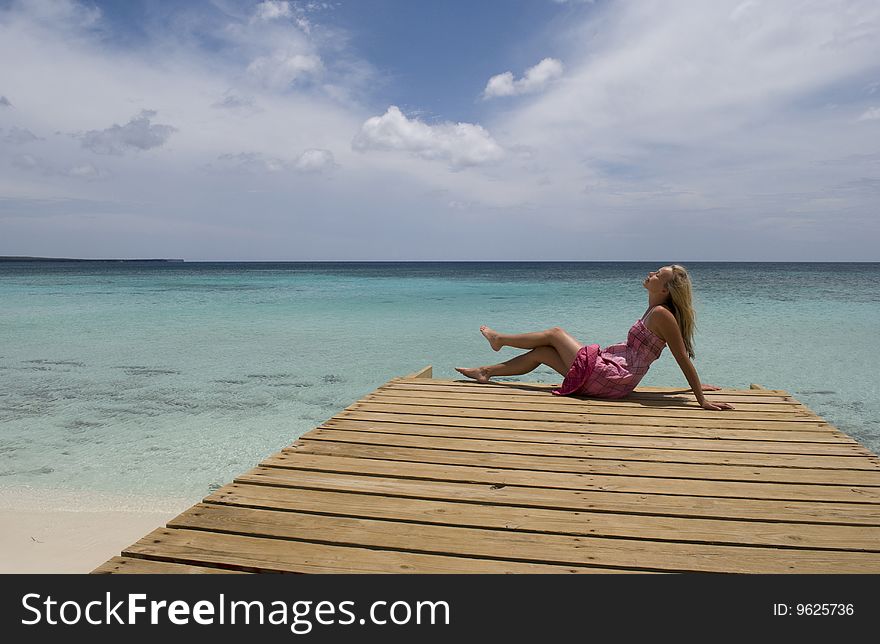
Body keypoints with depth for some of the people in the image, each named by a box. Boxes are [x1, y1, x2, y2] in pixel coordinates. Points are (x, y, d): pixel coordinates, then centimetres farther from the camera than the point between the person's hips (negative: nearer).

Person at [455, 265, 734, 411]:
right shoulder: (655, 310, 12)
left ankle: (500, 339, 30)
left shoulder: (662, 314, -15)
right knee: (541, 353, 14)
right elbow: (683, 359, 18)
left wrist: (701, 399, -16)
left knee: (555, 333, 7)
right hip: (611, 374, 9)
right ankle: (485, 372, 26)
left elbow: (683, 359, -16)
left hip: (608, 378, -9)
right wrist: (696, 385, 28)